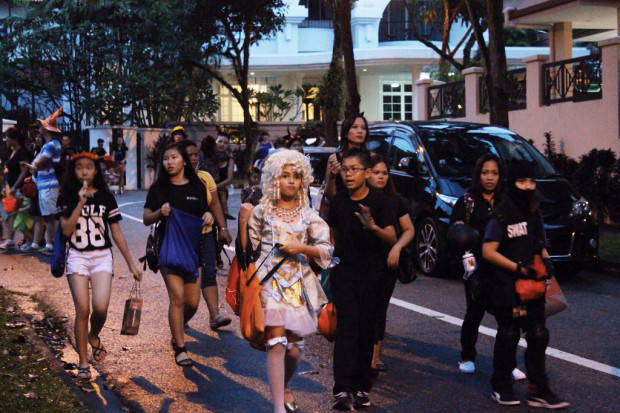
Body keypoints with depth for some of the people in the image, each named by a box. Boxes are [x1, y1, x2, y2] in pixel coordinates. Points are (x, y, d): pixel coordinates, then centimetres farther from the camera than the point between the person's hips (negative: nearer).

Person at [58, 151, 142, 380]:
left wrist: (131, 264, 7)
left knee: (100, 307, -17)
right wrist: (81, 203, -16)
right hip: (77, 257, 0)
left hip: (102, 257, 0)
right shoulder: (67, 198, 3)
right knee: (82, 310, -7)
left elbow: (117, 233, 8)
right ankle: (83, 362, 6)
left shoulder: (106, 197, 5)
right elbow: (66, 230, -9)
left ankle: (94, 336, 17)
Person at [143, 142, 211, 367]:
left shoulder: (197, 187, 8)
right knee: (177, 296, -13)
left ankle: (176, 331, 36)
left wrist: (208, 216, -7)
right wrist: (160, 212, -17)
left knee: (193, 302, 5)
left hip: (193, 248, 3)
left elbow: (203, 214, 17)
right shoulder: (159, 188, 2)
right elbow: (146, 218, 4)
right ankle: (180, 348, -4)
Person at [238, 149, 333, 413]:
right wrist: (243, 219, -5)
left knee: (294, 348, 4)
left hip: (299, 285, 2)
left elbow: (326, 250, 5)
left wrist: (302, 248, -8)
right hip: (270, 282, -2)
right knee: (276, 341, -17)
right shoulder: (262, 211, 6)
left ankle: (283, 387, 36)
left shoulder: (308, 215, 10)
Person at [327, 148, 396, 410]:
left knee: (366, 330, 5)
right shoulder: (338, 201, 3)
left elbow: (392, 239, -11)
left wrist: (373, 227, -28)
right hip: (343, 273, 1)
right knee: (347, 328, -10)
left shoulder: (378, 201, -6)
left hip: (371, 274, -1)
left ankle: (362, 388, 15)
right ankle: (343, 390, -16)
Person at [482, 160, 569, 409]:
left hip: (533, 286, 6)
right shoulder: (501, 216, -11)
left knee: (538, 336, 5)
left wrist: (546, 260, 0)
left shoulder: (535, 213, 10)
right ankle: (501, 388, 18)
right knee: (509, 335, 3)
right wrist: (518, 268, -19)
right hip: (507, 286, -6)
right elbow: (488, 252, -15)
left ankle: (538, 390, 11)